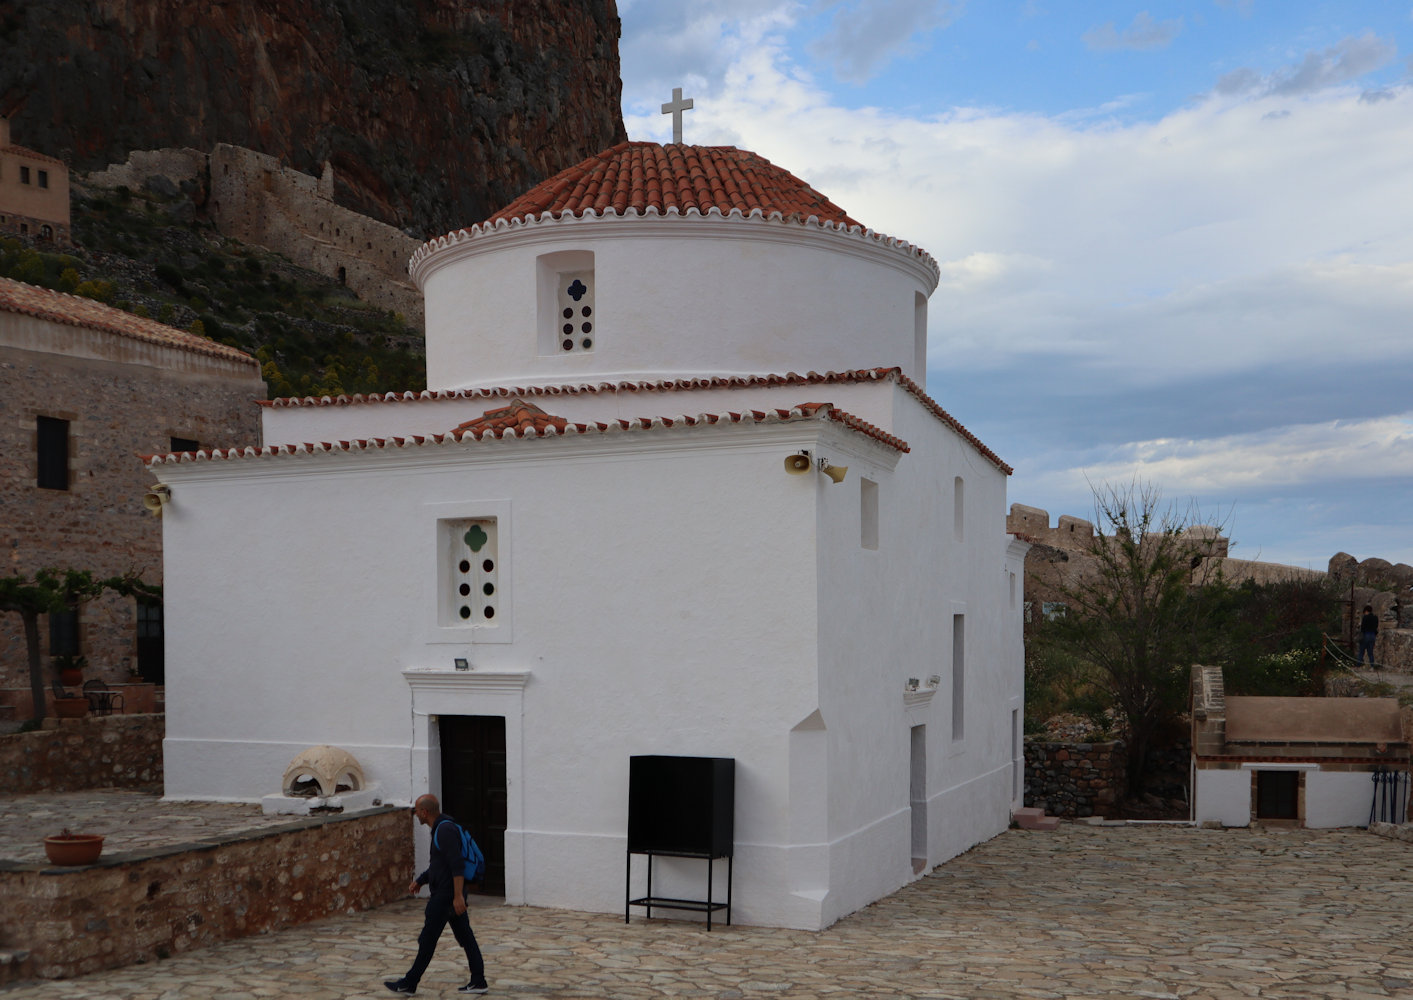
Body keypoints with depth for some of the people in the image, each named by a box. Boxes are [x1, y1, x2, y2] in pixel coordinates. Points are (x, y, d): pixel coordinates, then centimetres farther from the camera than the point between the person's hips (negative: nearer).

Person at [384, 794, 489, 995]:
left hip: (445, 895, -10)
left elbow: (457, 865, -25)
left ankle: (409, 984, 10)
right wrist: (420, 880, 23)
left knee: (428, 939, 0)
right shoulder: (440, 828, 15)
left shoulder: (445, 829, -18)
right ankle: (478, 981, 11)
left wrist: (458, 896, -27)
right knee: (465, 937, 9)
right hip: (452, 894, 10)